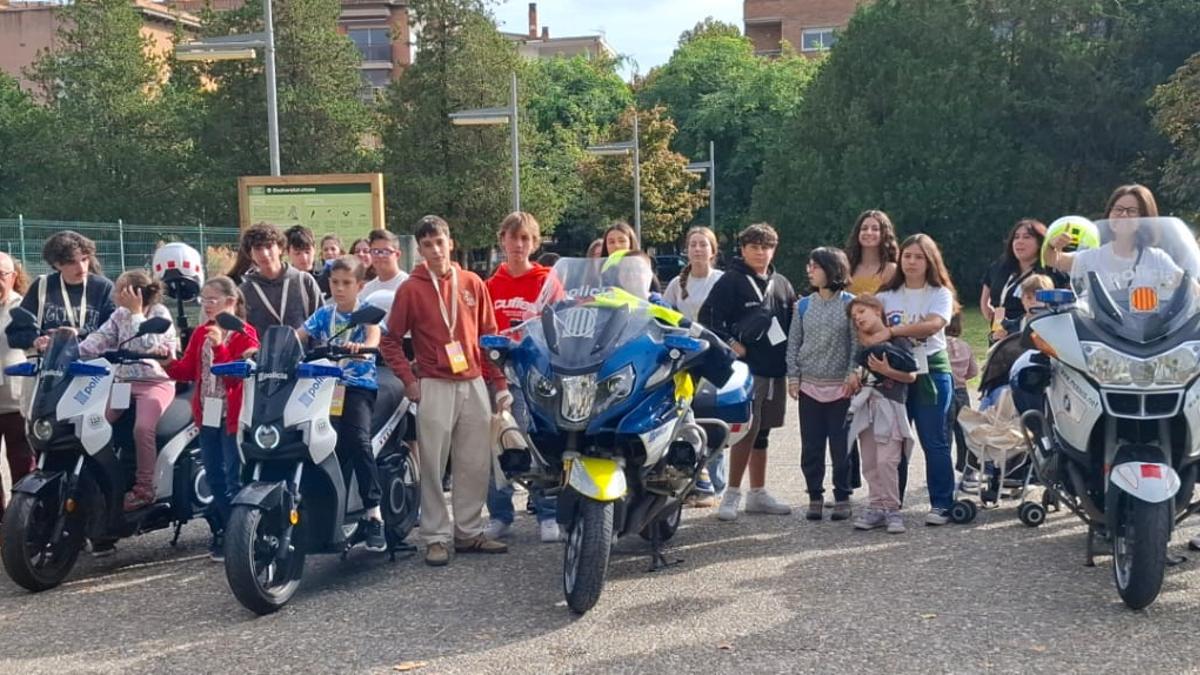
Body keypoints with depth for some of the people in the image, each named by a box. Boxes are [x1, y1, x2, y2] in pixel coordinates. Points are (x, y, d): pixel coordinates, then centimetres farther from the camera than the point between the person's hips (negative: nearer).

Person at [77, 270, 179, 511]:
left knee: (142, 428, -29)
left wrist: (136, 312, -16)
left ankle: (144, 488, -16)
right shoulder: (120, 315, 13)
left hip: (156, 382, -6)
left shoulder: (159, 313, -5)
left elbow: (148, 345, -19)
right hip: (125, 381, 6)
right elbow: (99, 339, 2)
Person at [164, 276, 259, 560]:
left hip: (233, 415, -7)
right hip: (207, 414, 7)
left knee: (234, 478, -2)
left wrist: (220, 346, -27)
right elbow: (189, 370, 7)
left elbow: (238, 373, -17)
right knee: (213, 476, 14)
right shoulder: (200, 334, 11)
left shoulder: (245, 334, -8)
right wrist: (169, 365, -11)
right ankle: (223, 530, 25)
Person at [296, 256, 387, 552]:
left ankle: (374, 513, -23)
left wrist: (360, 347, -42)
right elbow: (296, 336, 5)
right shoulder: (323, 314, 14)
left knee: (357, 441, -24)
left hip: (359, 385, -4)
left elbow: (374, 336, -19)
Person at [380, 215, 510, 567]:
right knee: (433, 467, 0)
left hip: (475, 385, 3)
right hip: (435, 388, -3)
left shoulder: (473, 283, 7)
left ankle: (469, 532, 19)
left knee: (476, 465, 7)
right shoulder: (410, 289, -1)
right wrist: (409, 380, -7)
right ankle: (436, 538, 8)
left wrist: (500, 383, 7)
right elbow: (391, 340, 2)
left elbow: (489, 336, 10)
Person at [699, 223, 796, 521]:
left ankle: (758, 493, 21)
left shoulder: (782, 284, 14)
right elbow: (708, 315, -10)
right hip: (746, 367, -6)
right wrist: (729, 343, -17)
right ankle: (732, 493, -3)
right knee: (747, 429, -12)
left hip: (775, 370, 6)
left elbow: (794, 323, 20)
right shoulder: (731, 281, -4)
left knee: (762, 431, 12)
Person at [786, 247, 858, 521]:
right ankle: (815, 497, 15)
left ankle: (842, 498, 13)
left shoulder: (849, 304, -1)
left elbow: (857, 342, -3)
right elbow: (793, 343, 7)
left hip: (840, 387, -3)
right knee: (811, 448, 5)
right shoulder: (803, 305, 7)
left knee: (841, 446, 3)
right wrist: (793, 377, 0)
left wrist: (853, 374, -12)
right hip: (809, 386, 3)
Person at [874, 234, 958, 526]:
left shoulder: (939, 294, 1)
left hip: (931, 372, -3)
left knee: (934, 441, 0)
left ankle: (941, 504, 7)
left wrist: (892, 331, -25)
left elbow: (933, 324, -18)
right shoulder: (888, 295, 11)